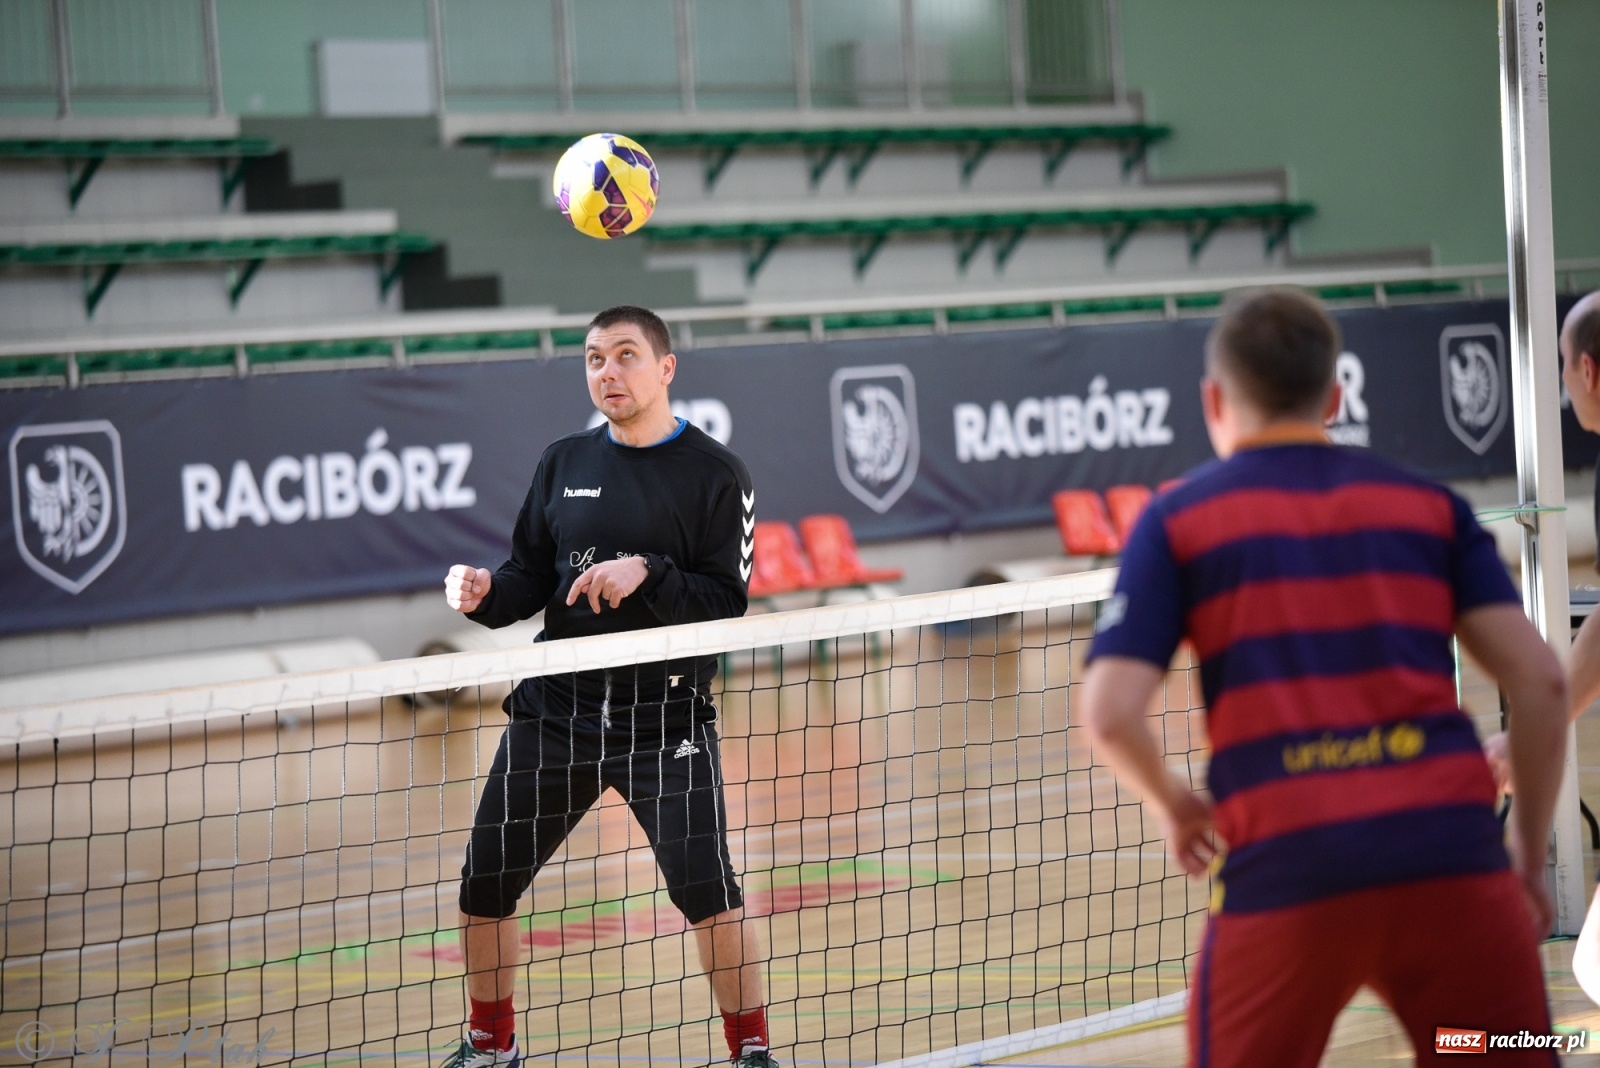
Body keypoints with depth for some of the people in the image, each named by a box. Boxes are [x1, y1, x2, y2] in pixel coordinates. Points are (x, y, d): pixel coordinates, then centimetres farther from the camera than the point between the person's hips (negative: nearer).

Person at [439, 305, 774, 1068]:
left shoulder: (714, 475, -3)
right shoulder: (563, 464, 10)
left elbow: (726, 602, -9)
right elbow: (532, 579, 12)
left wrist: (648, 573, -24)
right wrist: (486, 595, -9)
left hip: (665, 714, -4)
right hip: (555, 709, 4)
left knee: (706, 890, -15)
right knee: (485, 886, 6)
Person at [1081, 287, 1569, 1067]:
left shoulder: (1177, 519, 10)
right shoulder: (1430, 504, 16)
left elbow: (1110, 714, -2)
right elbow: (1540, 680, 6)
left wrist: (1174, 805, 17)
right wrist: (1530, 852, 15)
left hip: (1284, 865, -2)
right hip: (1450, 847, 2)